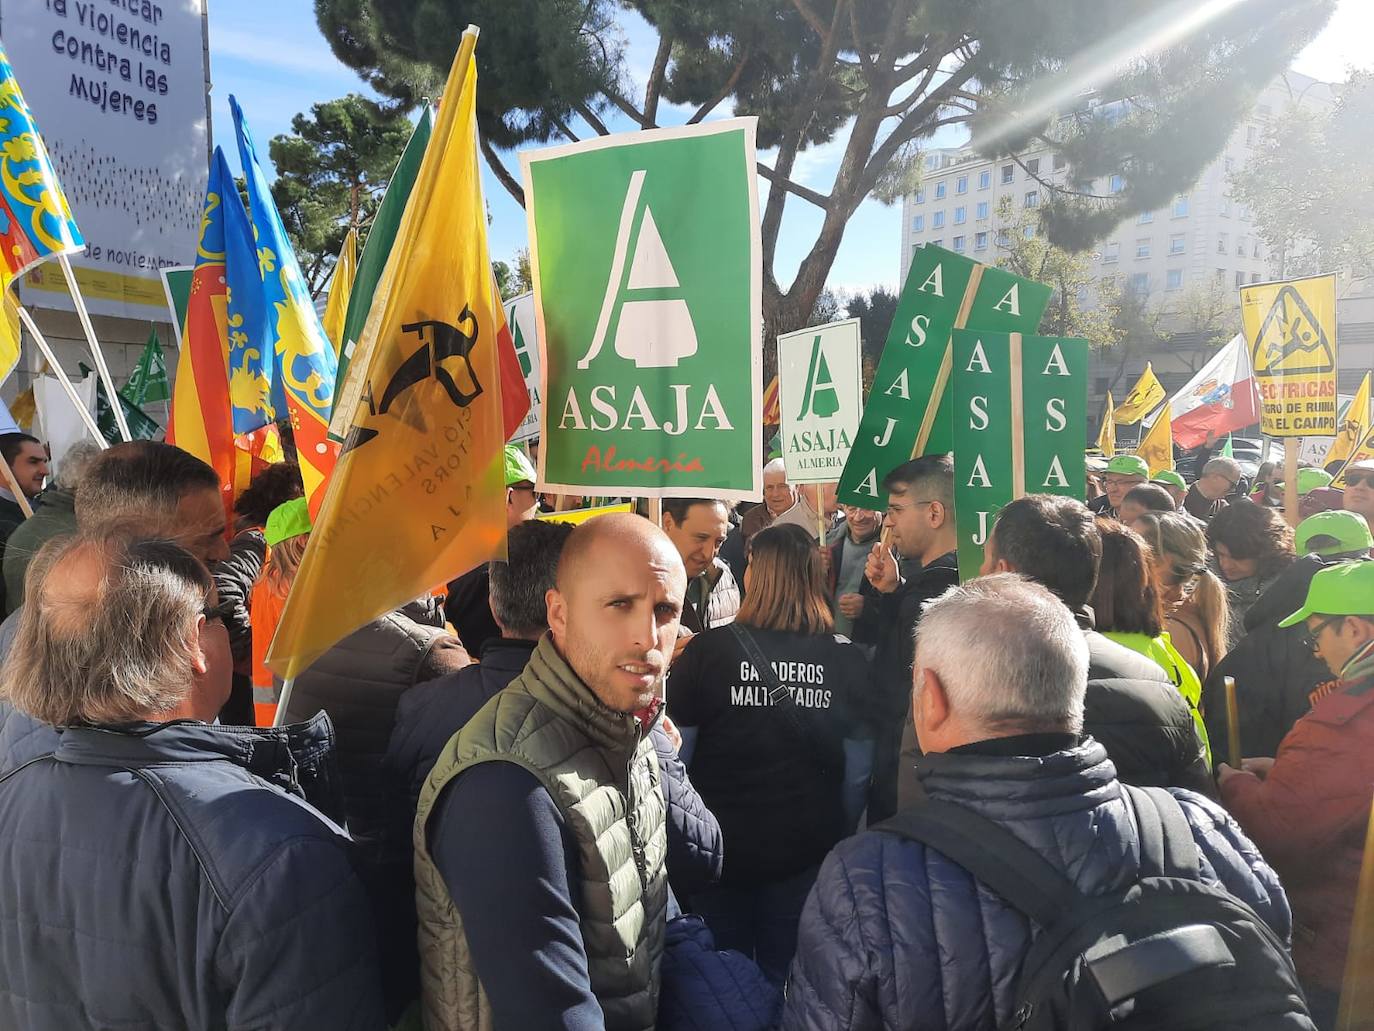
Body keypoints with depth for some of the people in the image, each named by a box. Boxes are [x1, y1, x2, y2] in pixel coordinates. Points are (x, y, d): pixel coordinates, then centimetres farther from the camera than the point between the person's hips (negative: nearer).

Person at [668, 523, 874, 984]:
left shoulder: (707, 649, -15)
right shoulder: (847, 661, -9)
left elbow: (674, 754, -8)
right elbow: (859, 770, -1)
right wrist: (837, 835, 15)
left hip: (719, 845, -1)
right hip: (807, 853, 2)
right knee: (788, 979, 18)